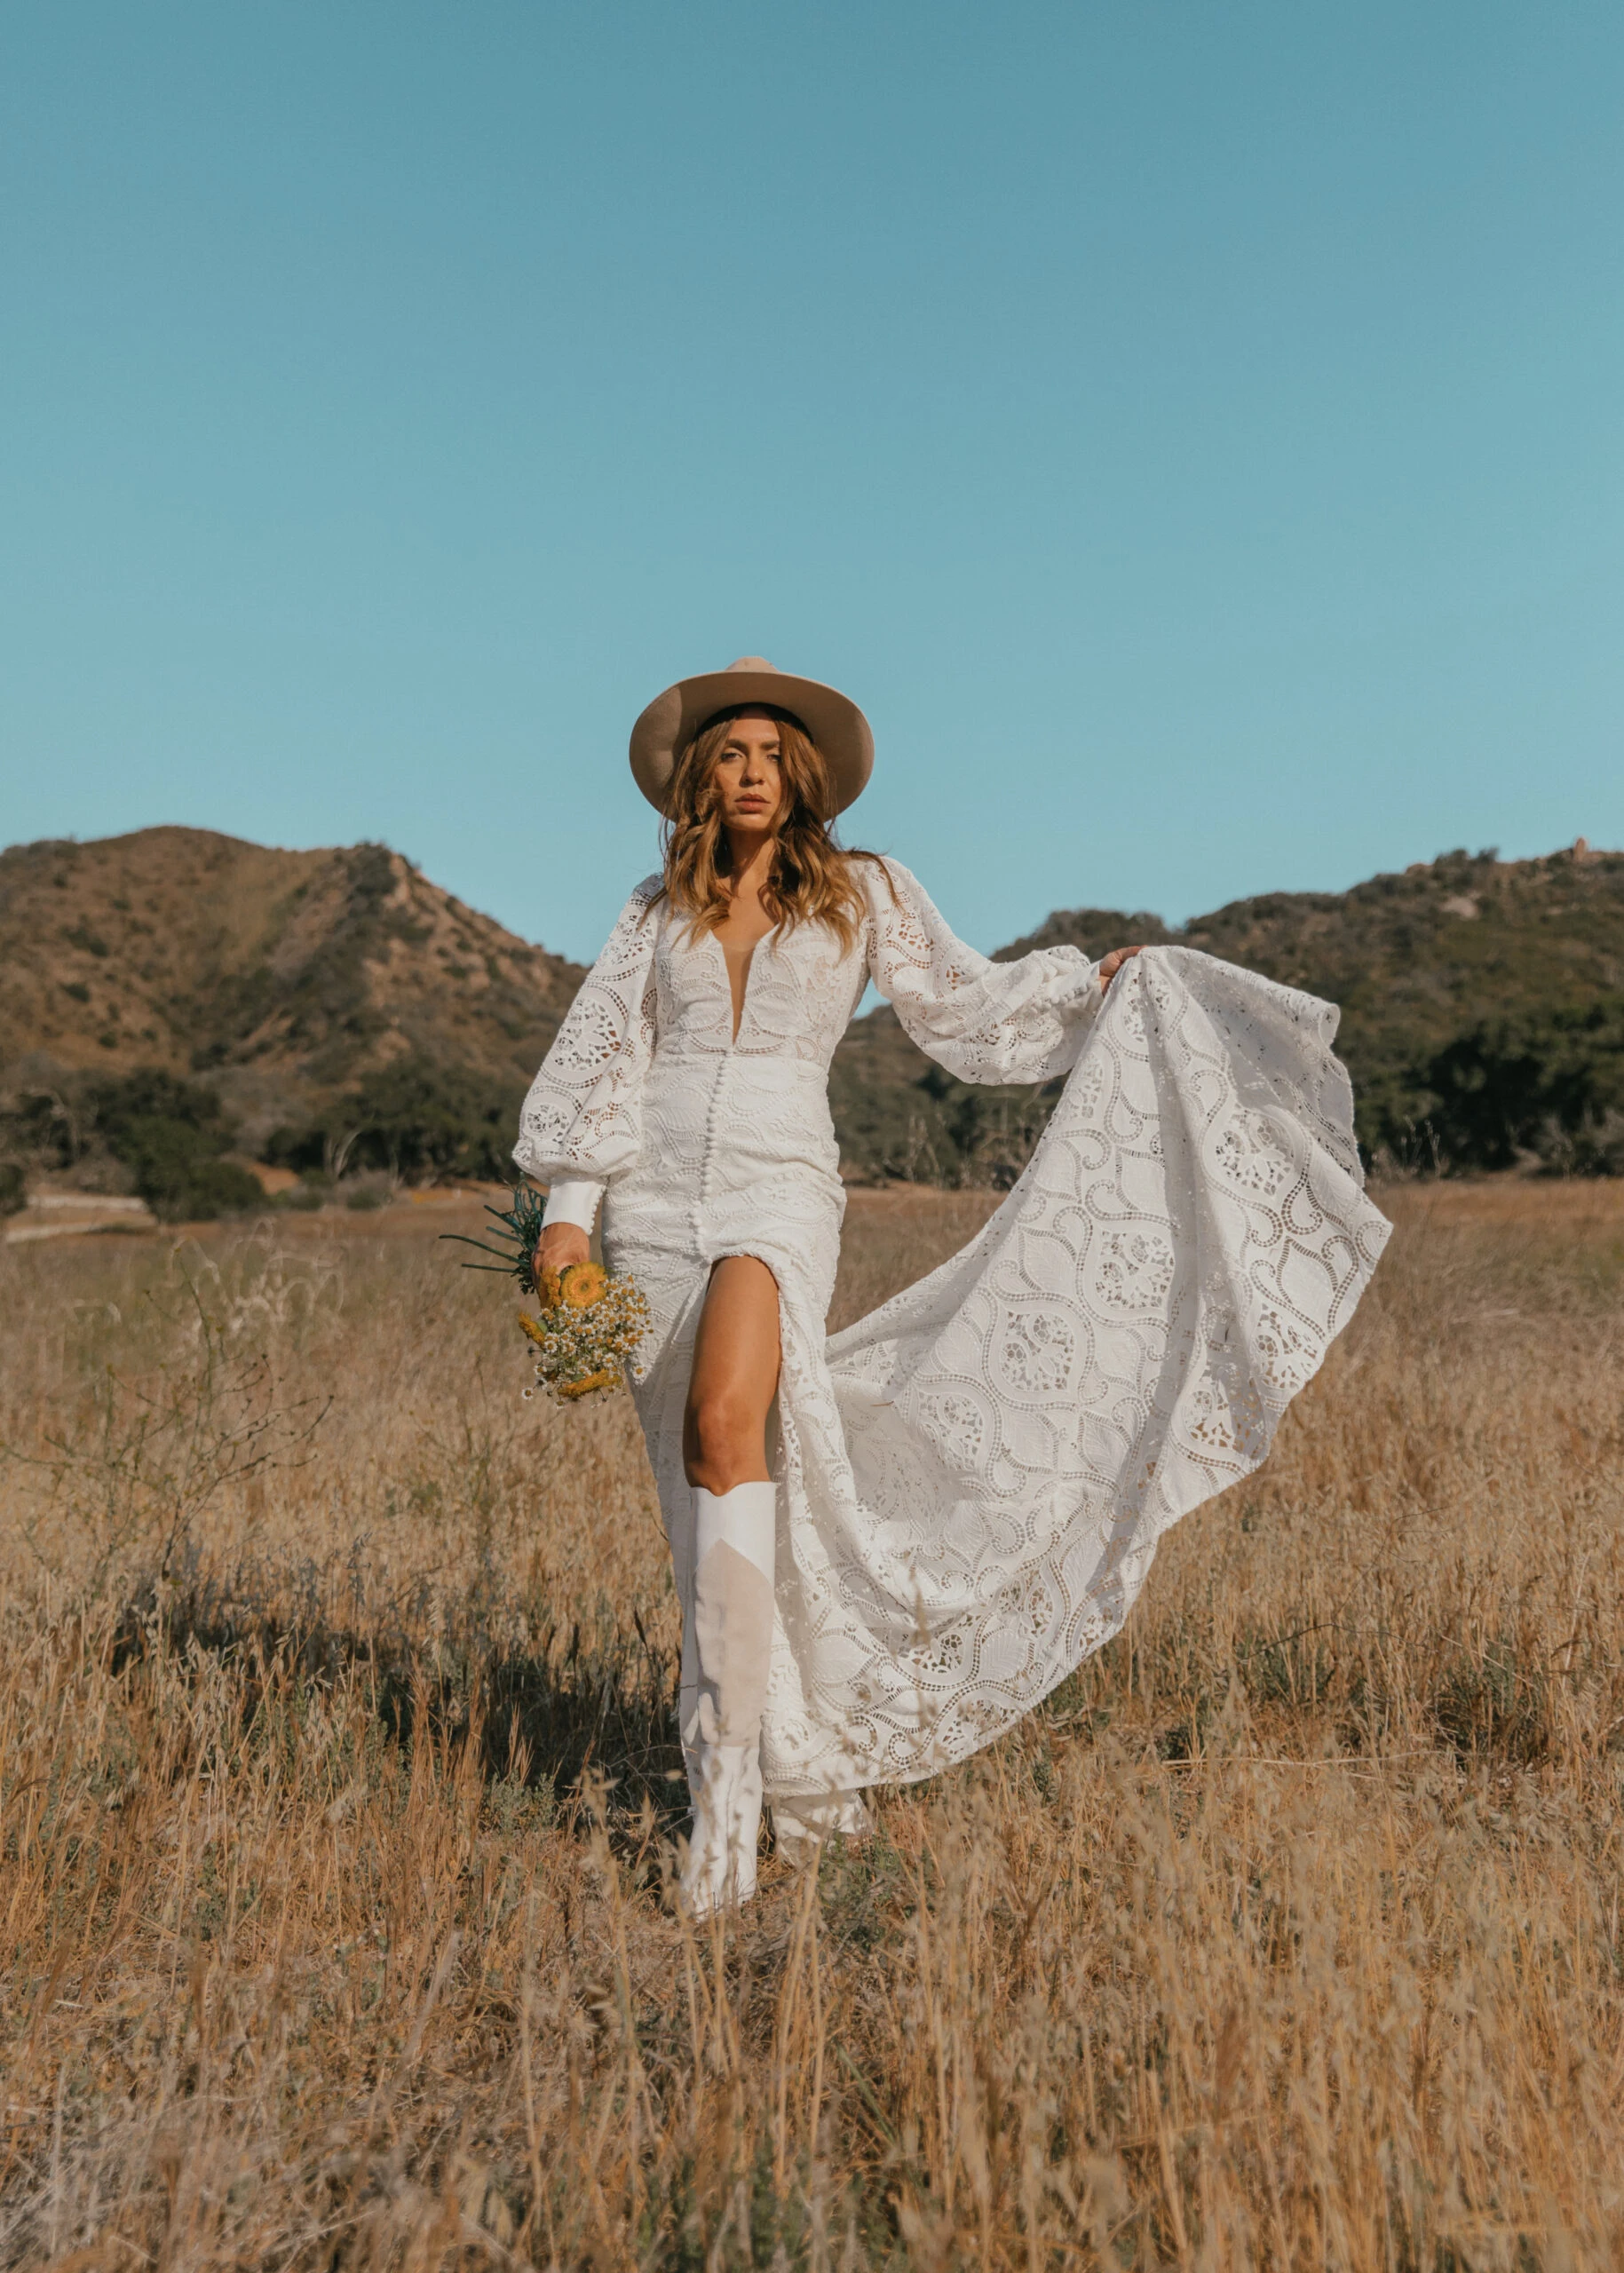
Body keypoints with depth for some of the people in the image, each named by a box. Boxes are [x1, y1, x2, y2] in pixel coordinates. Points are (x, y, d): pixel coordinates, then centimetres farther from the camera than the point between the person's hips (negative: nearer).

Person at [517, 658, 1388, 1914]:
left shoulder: (863, 890, 8)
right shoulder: (657, 909, 13)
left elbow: (967, 1007, 17)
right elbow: (601, 1061, 10)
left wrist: (1097, 983, 9)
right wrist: (569, 1209, 3)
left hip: (780, 1196, -3)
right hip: (658, 1203, 3)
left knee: (727, 1425, -29)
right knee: (702, 1486, 8)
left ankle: (728, 1771, -23)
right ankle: (809, 1773, 26)